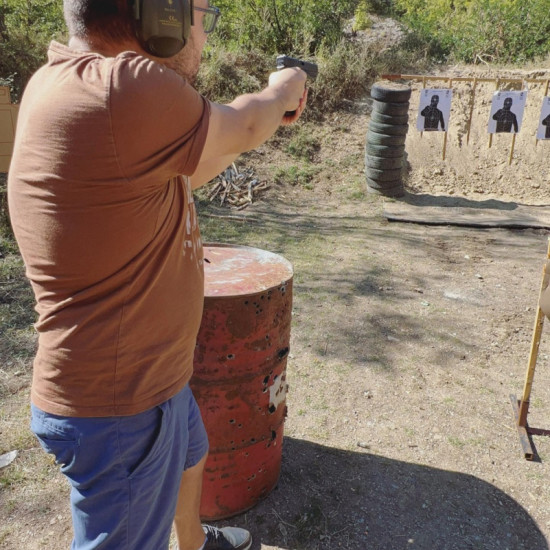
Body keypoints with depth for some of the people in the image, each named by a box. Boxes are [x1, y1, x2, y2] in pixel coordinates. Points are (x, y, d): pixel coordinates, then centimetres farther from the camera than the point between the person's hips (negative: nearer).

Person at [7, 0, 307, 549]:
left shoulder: (67, 82, 1)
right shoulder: (124, 89, -29)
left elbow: (182, 172, 12)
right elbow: (239, 128, -12)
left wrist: (267, 109, 20)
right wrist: (282, 91, 11)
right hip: (118, 408, -10)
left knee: (189, 457, 33)